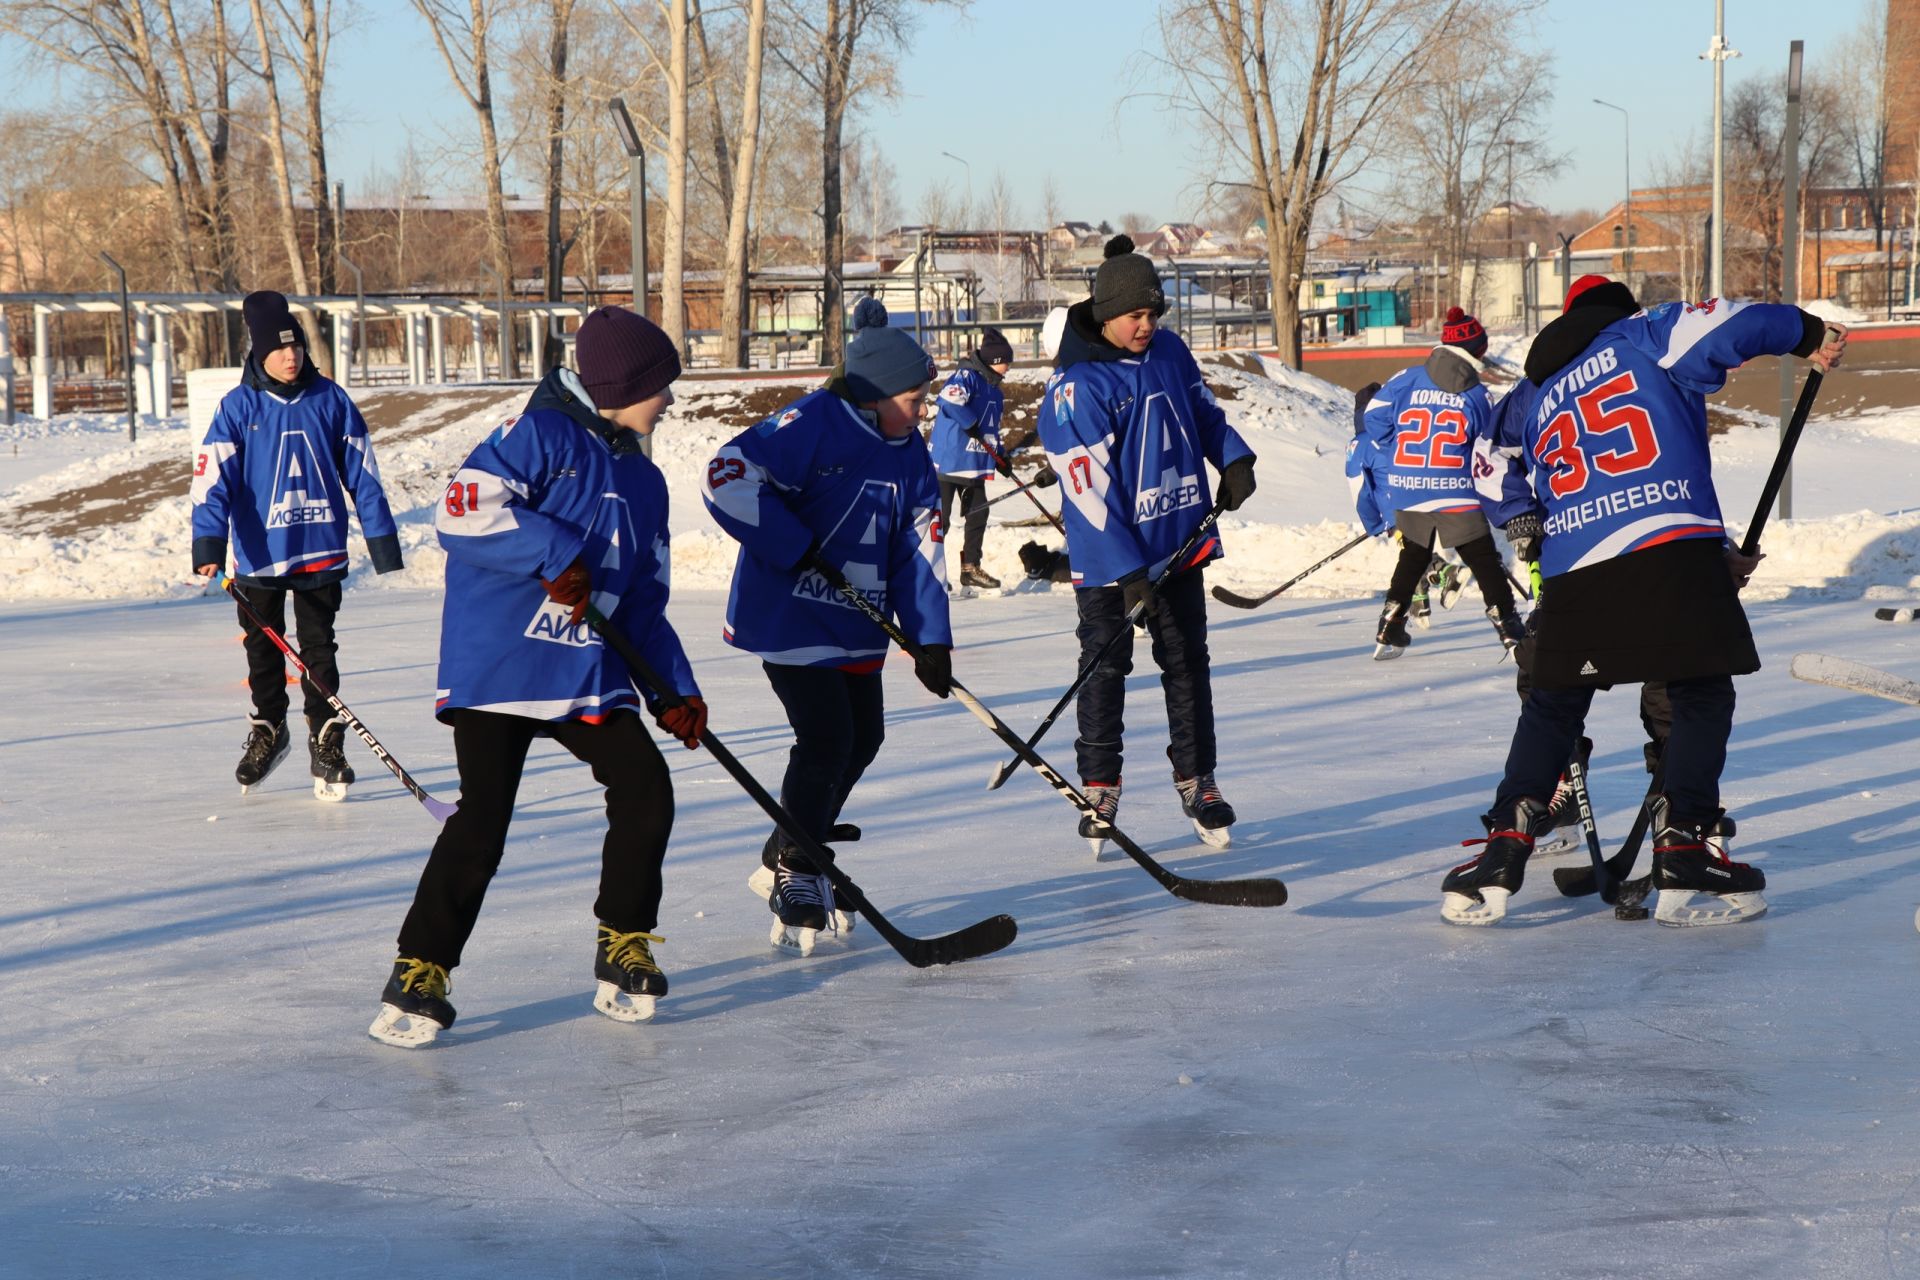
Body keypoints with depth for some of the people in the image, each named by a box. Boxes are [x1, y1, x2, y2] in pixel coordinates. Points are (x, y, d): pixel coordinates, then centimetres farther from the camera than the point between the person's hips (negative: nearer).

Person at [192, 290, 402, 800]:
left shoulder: (330, 400, -1)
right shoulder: (238, 407, -6)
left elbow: (361, 472, 4)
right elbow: (214, 476, -13)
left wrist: (382, 538, 3)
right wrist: (209, 544, -23)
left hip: (320, 549, 0)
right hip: (259, 552, 0)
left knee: (319, 651, 1)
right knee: (264, 649, 14)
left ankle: (327, 744, 8)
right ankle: (267, 731, 32)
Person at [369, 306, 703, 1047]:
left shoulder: (643, 480, 16)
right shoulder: (540, 435, -8)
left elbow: (644, 604, 18)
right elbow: (466, 509, -20)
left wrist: (672, 689, 9)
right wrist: (555, 552, -22)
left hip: (590, 674, 7)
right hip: (496, 663, -7)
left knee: (646, 793, -4)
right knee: (482, 820, -12)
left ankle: (624, 950, 13)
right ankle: (421, 971, 1)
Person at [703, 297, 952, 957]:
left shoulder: (906, 451, 6)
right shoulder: (811, 425, -18)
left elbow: (918, 548, 7)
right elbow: (728, 478, -25)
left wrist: (929, 637, 0)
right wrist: (797, 548, -23)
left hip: (857, 625, 8)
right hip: (789, 616, -8)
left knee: (862, 740, 11)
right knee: (825, 740, -12)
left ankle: (789, 861, 28)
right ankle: (793, 875, 5)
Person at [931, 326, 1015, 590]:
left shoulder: (994, 390, 16)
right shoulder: (966, 377, -12)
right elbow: (949, 398, -33)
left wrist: (1000, 458, 14)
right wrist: (971, 424, -24)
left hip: (974, 464, 9)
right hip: (947, 459, -9)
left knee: (978, 515, 11)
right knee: (939, 517, -4)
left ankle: (971, 568, 20)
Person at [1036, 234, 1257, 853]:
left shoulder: (1170, 351, 2)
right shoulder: (1076, 385, -18)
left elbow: (1203, 409, 20)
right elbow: (1088, 486, -20)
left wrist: (1234, 459, 0)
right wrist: (1128, 571, -23)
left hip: (1180, 542, 6)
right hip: (1107, 556, -5)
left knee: (1188, 663, 10)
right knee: (1104, 670, 4)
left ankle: (1197, 780, 20)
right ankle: (1100, 790, 14)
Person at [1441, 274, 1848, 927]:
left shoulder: (1541, 399, 29)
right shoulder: (1642, 336, 12)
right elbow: (1726, 327, -4)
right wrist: (1810, 334, 11)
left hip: (1573, 570, 5)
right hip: (1671, 550, -5)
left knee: (1552, 707, 16)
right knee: (1700, 696, 7)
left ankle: (1500, 860, 7)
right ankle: (1686, 858, -2)